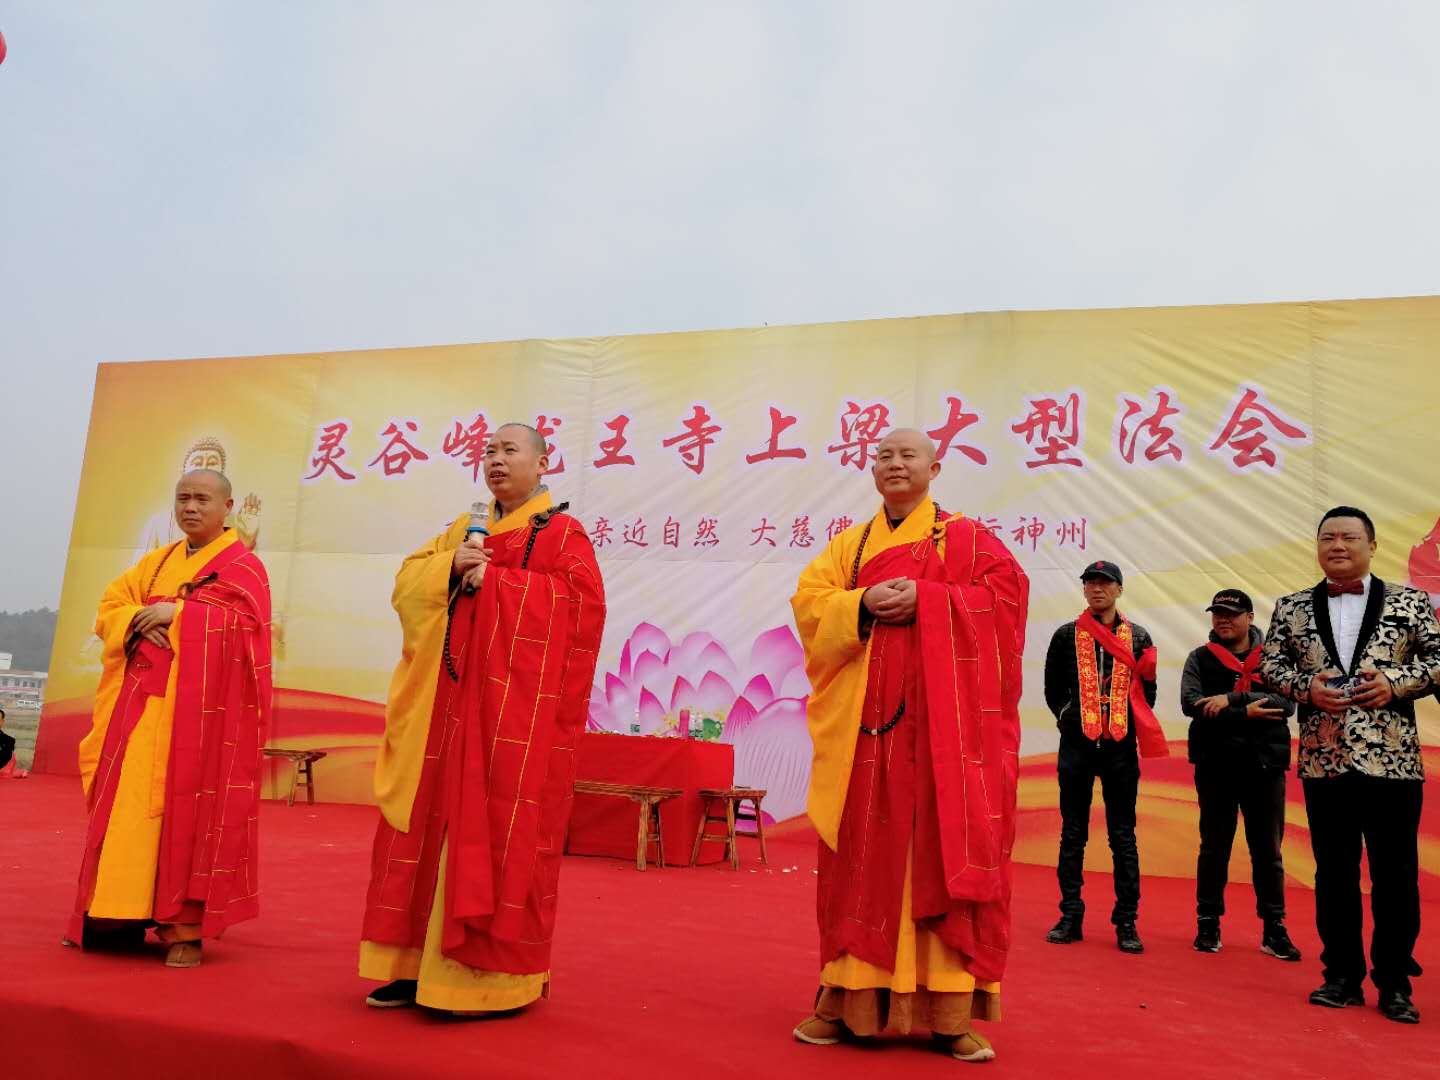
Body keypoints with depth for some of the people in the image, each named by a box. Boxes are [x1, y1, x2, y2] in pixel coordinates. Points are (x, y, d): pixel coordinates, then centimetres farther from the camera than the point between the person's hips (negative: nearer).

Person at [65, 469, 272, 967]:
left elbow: (242, 624, -15)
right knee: (128, 805, 7)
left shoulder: (243, 565, -1)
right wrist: (139, 621, -10)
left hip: (200, 707, -6)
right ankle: (120, 913, 18)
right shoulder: (156, 562, 19)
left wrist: (176, 613, -15)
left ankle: (185, 925, -4)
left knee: (188, 806, -8)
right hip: (143, 701, 6)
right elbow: (110, 608, 11)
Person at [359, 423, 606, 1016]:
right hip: (450, 705, 7)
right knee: (432, 826, 8)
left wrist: (493, 578, -14)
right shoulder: (466, 528, 19)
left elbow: (579, 597, -15)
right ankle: (423, 963, 19)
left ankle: (496, 973, 7)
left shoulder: (562, 533, -1)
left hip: (514, 711, -6)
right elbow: (409, 578, 13)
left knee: (498, 833, -4)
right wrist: (450, 566, -8)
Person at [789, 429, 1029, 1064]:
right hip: (866, 719, 2)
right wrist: (863, 603, -12)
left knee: (946, 852, -3)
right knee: (862, 856, 2)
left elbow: (1004, 592, -4)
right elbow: (809, 601, 7)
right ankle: (850, 999, 10)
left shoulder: (966, 537, 10)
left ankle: (950, 1010, 4)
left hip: (943, 721, -2)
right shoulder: (850, 543, 17)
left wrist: (924, 600, -13)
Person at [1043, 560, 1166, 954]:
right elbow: (1053, 687, 12)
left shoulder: (1138, 637, 7)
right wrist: (1066, 716, 4)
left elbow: (1147, 693, 11)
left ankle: (1127, 922, 9)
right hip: (1077, 745, 0)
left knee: (1123, 837, 3)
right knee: (1072, 834, 5)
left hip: (1121, 747, 0)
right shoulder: (1066, 635, 6)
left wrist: (1130, 725, 3)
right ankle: (1070, 917, 12)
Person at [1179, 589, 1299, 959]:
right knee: (1214, 847, 8)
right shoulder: (1200, 659, 5)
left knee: (1267, 850, 7)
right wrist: (1247, 713, -18)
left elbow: (1286, 702, -13)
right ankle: (1208, 924, 17)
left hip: (1265, 765, 0)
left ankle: (1274, 929, 17)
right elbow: (1190, 703, -11)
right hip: (1215, 765, 0)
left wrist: (1231, 699, -22)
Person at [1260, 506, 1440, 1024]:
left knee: (1395, 874, 3)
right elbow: (1270, 663, 7)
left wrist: (1396, 683, -13)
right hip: (1323, 759, 2)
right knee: (1334, 872, 9)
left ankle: (1394, 983, 16)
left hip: (1391, 759, -1)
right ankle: (1342, 975, 20)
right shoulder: (1291, 608, 8)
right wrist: (1306, 688, -10)